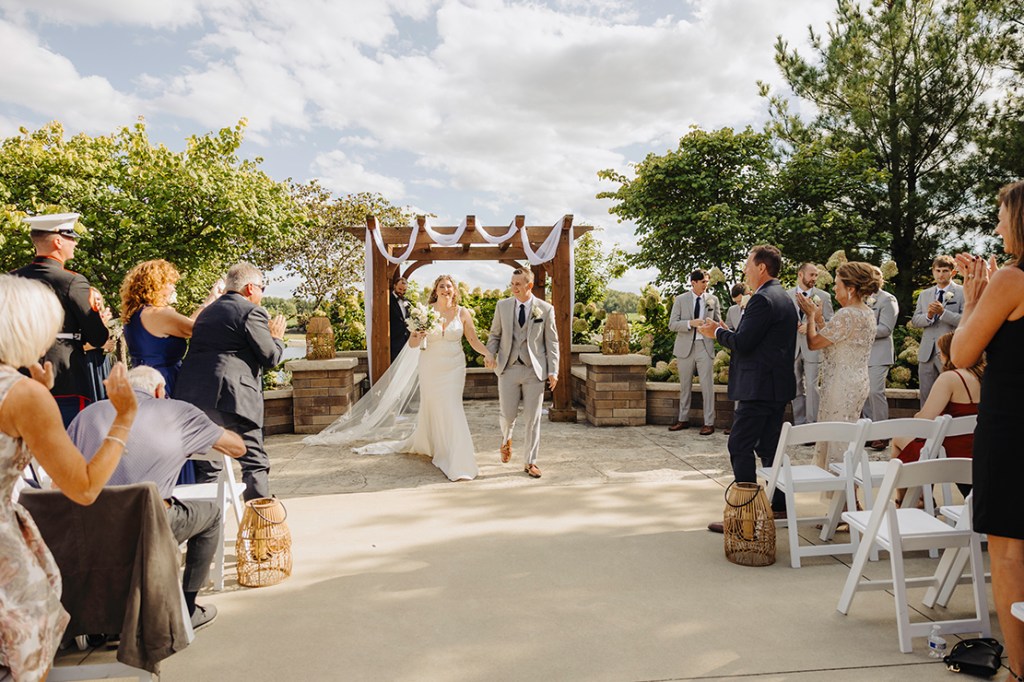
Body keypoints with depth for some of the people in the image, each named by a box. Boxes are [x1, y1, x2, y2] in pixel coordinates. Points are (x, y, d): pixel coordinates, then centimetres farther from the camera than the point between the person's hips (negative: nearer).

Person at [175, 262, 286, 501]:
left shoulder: (207, 311, 22)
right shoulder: (252, 312, -4)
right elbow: (270, 357, -7)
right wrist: (277, 337, 14)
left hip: (193, 396, 8)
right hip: (231, 396, -8)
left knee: (206, 466, 14)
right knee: (255, 463, 0)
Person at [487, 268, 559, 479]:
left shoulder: (546, 309, 0)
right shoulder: (502, 306, 5)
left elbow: (551, 342, 2)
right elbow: (495, 335, 11)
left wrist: (553, 371, -4)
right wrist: (490, 356, -7)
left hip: (534, 369, -1)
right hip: (508, 368, 1)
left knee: (533, 418, 2)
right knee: (508, 415, 3)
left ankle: (530, 462, 15)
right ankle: (506, 439, 39)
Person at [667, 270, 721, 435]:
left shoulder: (713, 299, 5)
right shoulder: (680, 300, 1)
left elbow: (718, 322, 11)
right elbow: (672, 325, -4)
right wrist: (690, 323, -20)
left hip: (705, 346, 0)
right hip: (685, 347, 0)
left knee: (707, 385, -3)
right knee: (684, 385, 10)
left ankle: (709, 423, 4)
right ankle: (683, 419, 21)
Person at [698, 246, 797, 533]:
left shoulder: (762, 299, -16)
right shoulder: (785, 298, 16)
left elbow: (743, 342, -20)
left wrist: (718, 332, -2)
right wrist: (726, 332, 14)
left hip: (758, 386, -10)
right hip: (779, 384, 10)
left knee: (740, 447, -6)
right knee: (768, 446, 17)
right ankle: (779, 505, 24)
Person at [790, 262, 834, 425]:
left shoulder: (824, 296, 1)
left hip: (813, 348, -2)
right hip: (792, 347, 2)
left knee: (811, 387, -5)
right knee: (796, 388, 10)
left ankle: (812, 423, 4)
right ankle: (799, 423, 19)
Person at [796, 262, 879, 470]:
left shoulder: (847, 315, -20)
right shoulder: (868, 313, 11)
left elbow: (814, 343, -17)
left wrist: (811, 316, -4)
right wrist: (817, 317, 10)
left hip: (841, 387, -10)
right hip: (858, 384, 10)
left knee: (835, 441, -1)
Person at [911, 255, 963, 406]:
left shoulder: (962, 293, 0)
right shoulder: (924, 294, 14)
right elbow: (914, 321, 10)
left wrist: (943, 312, -21)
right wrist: (928, 316, -10)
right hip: (926, 353, 4)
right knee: (926, 397, 10)